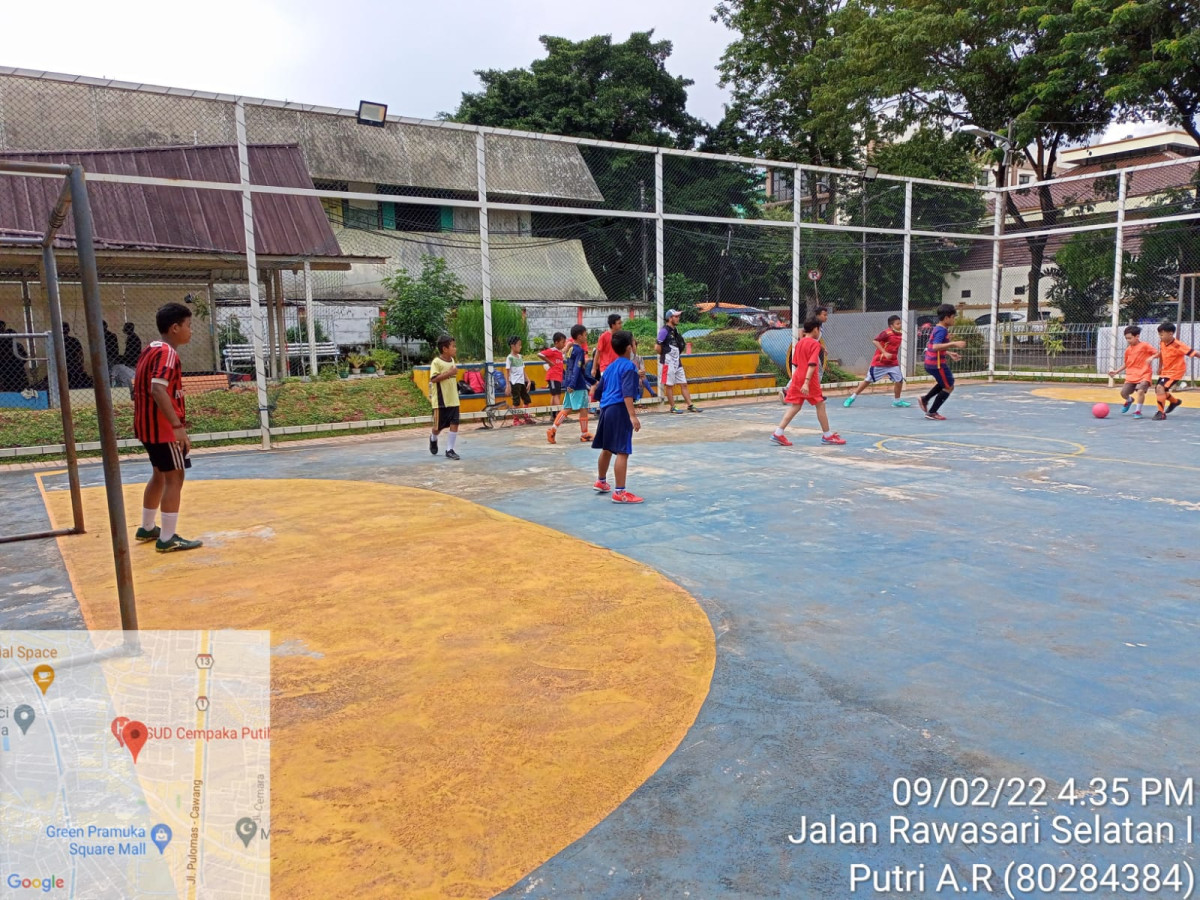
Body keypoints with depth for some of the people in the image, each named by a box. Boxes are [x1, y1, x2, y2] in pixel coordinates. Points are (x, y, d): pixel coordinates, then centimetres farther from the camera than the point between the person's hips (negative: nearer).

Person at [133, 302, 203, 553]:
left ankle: (147, 529, 33)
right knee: (175, 477, -5)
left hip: (149, 424, 10)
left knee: (160, 474, 21)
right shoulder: (167, 353, -17)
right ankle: (167, 539, -3)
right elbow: (158, 390, -29)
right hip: (162, 426, -10)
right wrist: (177, 426, -34)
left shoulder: (152, 349, 13)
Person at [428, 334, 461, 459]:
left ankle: (449, 450, 4)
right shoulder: (436, 362, -13)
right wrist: (449, 373, -23)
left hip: (453, 399, 6)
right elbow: (433, 379, -22)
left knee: (454, 424, -3)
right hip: (441, 400, -6)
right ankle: (433, 439, 39)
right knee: (439, 426, 6)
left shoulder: (452, 360, 10)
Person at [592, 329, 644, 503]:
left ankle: (601, 482, 39)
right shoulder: (629, 367, -9)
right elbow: (627, 393, -21)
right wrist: (632, 415, -27)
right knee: (622, 452, -8)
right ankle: (620, 492, -9)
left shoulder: (610, 366, 16)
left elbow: (600, 390, 24)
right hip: (620, 411, -9)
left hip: (606, 409, 9)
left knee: (607, 448, 23)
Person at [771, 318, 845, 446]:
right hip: (809, 379, -7)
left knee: (795, 406, 7)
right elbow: (812, 364, -20)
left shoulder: (799, 343, 12)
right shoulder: (815, 344, -11)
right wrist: (806, 382, -27)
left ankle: (778, 433, -3)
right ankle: (827, 435, 16)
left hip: (797, 378, 7)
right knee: (820, 405, 6)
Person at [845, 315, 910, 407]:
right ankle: (852, 398, 15)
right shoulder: (887, 332, -19)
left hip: (892, 363, 6)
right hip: (879, 362, -5)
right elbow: (875, 341, -30)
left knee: (899, 380, -5)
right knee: (868, 380, 2)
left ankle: (897, 401, 14)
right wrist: (885, 353, -34)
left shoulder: (900, 334, 2)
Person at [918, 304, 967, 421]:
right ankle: (932, 412, 6)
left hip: (931, 363, 10)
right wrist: (954, 343, -35)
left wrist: (949, 353, 21)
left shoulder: (937, 328, 11)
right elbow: (936, 347, -33)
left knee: (944, 383, 28)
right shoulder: (942, 330, -18)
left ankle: (925, 399, 28)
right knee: (949, 387, 3)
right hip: (937, 364, -10)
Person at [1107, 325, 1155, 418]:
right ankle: (1129, 400, 30)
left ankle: (1138, 411, -6)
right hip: (1131, 375, 5)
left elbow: (1158, 353, -5)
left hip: (1144, 374, -5)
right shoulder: (1128, 349, 10)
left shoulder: (1144, 345, -5)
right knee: (1123, 393, -8)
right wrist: (1116, 371, 13)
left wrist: (1152, 357, -25)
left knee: (1140, 391, -26)